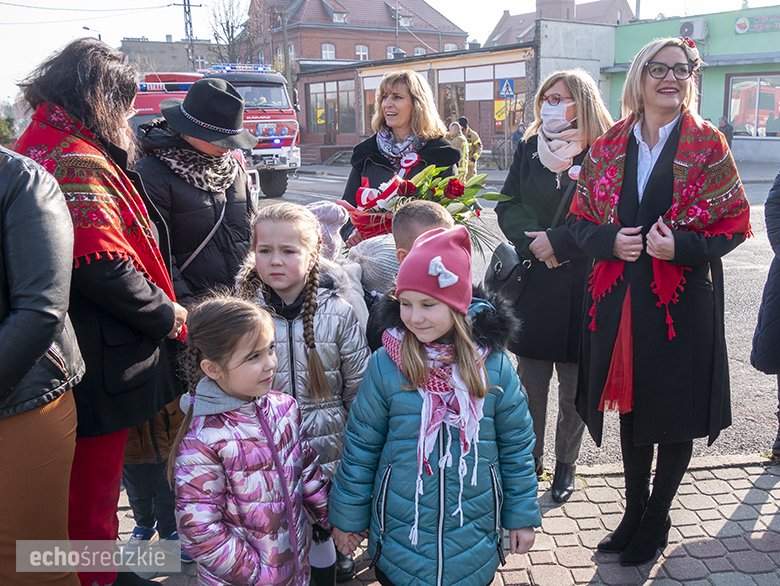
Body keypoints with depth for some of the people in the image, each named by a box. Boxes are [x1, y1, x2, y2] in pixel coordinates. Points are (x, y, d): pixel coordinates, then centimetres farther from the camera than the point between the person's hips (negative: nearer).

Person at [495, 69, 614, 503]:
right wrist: (533, 243, -11)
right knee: (530, 378, 10)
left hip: (580, 284, -3)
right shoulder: (529, 148, 9)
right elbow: (507, 206, 5)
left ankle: (566, 463, 25)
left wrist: (558, 241, -16)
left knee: (575, 385, 7)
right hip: (532, 283, 3)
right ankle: (530, 458, 27)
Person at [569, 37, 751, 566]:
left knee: (676, 417, 8)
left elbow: (736, 222, -1)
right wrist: (612, 240, -13)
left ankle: (657, 521, 29)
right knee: (631, 408, 15)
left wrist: (682, 247, -18)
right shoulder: (608, 147, 6)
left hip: (682, 300, -2)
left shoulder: (708, 144, -1)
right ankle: (634, 512, 34)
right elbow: (582, 221, 8)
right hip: (619, 299, 3)